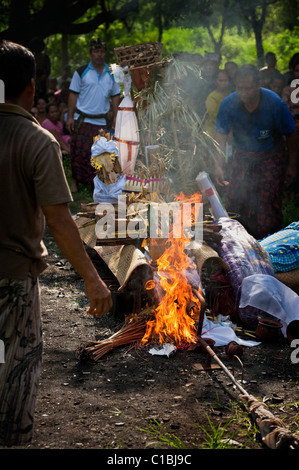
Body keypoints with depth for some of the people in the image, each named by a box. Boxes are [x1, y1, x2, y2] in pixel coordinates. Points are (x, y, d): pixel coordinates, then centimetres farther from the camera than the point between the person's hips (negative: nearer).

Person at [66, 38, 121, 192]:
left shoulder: (112, 74, 10)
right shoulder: (81, 72, 3)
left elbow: (115, 97, 14)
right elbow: (73, 94, 3)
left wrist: (116, 118, 6)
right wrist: (70, 117, -4)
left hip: (101, 121, 2)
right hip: (82, 120, -2)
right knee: (79, 152, -2)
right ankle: (75, 181, 10)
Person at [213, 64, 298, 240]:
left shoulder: (275, 103, -20)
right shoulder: (228, 104, -15)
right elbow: (221, 135, -13)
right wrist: (218, 165, -25)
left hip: (271, 157, -2)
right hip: (242, 157, 2)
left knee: (268, 204, -9)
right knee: (235, 202, -2)